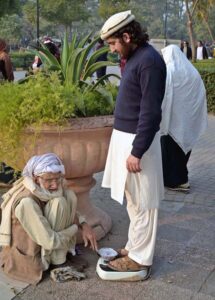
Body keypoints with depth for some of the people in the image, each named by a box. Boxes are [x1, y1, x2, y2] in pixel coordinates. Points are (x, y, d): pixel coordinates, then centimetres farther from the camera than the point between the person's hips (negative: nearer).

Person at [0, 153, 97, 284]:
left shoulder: (50, 188, -9)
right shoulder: (26, 202, -33)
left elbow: (69, 209, 9)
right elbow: (50, 242, -30)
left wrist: (84, 225, -11)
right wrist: (75, 227, -13)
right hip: (27, 259, -8)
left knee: (69, 195, -5)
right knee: (58, 202, -23)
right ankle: (58, 262, -7)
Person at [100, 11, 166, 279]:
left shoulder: (149, 61, -18)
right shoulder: (134, 57, 12)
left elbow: (150, 113, -22)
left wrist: (137, 152, -21)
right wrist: (128, 145, 19)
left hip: (137, 141, -10)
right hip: (125, 137, 10)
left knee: (142, 203, 2)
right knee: (133, 200, 18)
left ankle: (140, 258, 14)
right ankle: (135, 246, 32)